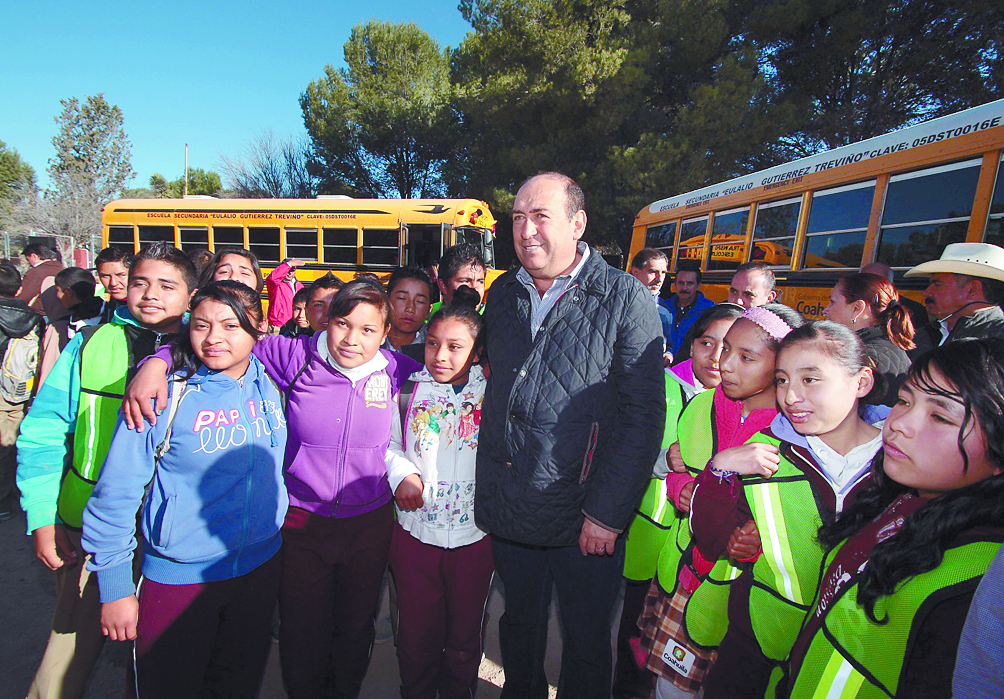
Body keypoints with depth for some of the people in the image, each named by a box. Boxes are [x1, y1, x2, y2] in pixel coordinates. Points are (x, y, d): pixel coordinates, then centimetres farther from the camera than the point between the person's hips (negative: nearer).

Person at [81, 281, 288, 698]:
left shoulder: (269, 385, -4)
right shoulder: (164, 395, -17)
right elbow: (115, 494, -11)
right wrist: (114, 588, -7)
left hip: (261, 565, 4)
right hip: (178, 578, -3)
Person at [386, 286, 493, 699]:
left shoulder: (492, 394, -3)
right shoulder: (408, 390, -1)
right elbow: (386, 441, 6)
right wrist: (401, 472, -10)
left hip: (474, 535, 0)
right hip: (415, 530, 1)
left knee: (464, 638, 19)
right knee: (416, 636, 19)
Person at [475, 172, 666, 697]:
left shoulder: (624, 298, -12)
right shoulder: (502, 295, 4)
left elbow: (644, 414, -14)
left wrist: (606, 513, -14)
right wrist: (487, 487, 9)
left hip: (585, 520, -4)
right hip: (506, 513, 5)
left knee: (586, 644, 17)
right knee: (519, 625, 25)